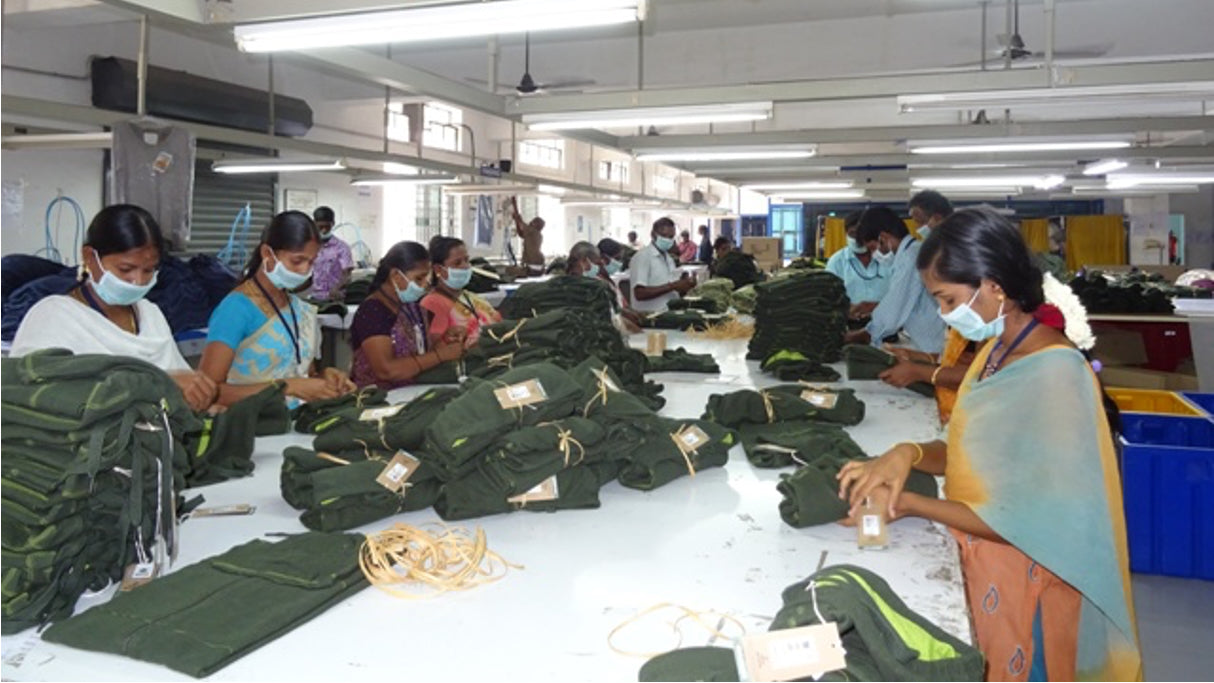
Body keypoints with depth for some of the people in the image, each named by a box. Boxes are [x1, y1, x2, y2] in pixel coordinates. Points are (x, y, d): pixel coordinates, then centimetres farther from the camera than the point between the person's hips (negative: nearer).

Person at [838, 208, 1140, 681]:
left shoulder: (1054, 374, -25)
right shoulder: (998, 350, 3)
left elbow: (1027, 522, -25)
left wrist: (909, 504, -20)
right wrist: (910, 455, -13)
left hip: (1022, 584, -7)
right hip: (981, 567, 7)